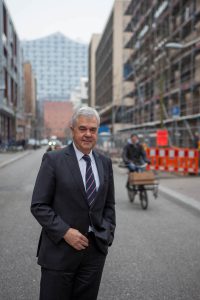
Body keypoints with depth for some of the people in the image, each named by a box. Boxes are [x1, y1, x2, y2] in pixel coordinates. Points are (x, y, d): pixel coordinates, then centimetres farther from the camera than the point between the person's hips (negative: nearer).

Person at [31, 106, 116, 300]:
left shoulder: (105, 162, 8)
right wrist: (65, 232, -15)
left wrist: (107, 234, 1)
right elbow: (38, 206, -8)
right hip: (60, 249, -3)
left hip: (95, 249, 4)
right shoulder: (53, 160, -6)